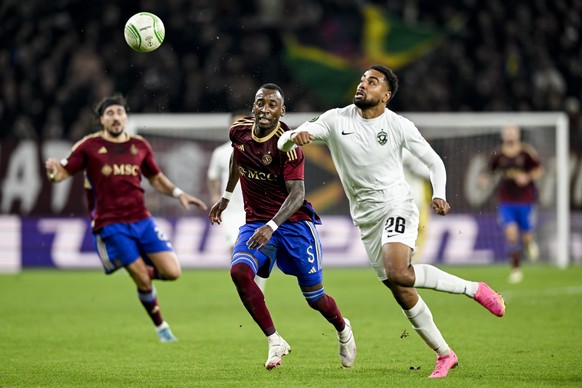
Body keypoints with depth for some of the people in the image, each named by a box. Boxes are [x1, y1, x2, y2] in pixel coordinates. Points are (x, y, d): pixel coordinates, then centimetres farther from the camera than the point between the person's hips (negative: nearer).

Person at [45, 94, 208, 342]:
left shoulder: (139, 145, 8)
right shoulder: (89, 146, -2)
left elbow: (156, 179, 21)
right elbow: (62, 174, -2)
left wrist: (179, 194, 6)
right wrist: (53, 170, -25)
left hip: (141, 219, 4)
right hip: (111, 226, -4)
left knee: (172, 272, -7)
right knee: (143, 282, -6)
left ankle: (144, 272, 26)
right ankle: (161, 327, 17)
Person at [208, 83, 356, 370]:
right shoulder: (239, 131, -2)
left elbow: (297, 193, -26)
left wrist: (272, 227, -40)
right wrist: (226, 197, 29)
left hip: (292, 221, -4)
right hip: (255, 223, 4)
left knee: (315, 298, 3)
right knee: (239, 271, -26)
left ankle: (343, 330, 39)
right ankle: (275, 342, -16)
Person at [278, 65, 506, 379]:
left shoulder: (399, 126, -7)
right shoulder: (337, 120, -2)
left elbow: (434, 162, 2)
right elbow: (283, 142, -6)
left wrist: (439, 195, -16)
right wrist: (296, 136, -31)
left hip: (396, 206, -4)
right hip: (366, 220, 4)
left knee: (398, 273, -30)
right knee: (403, 295, 4)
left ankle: (473, 289, -14)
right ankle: (444, 355, 19)